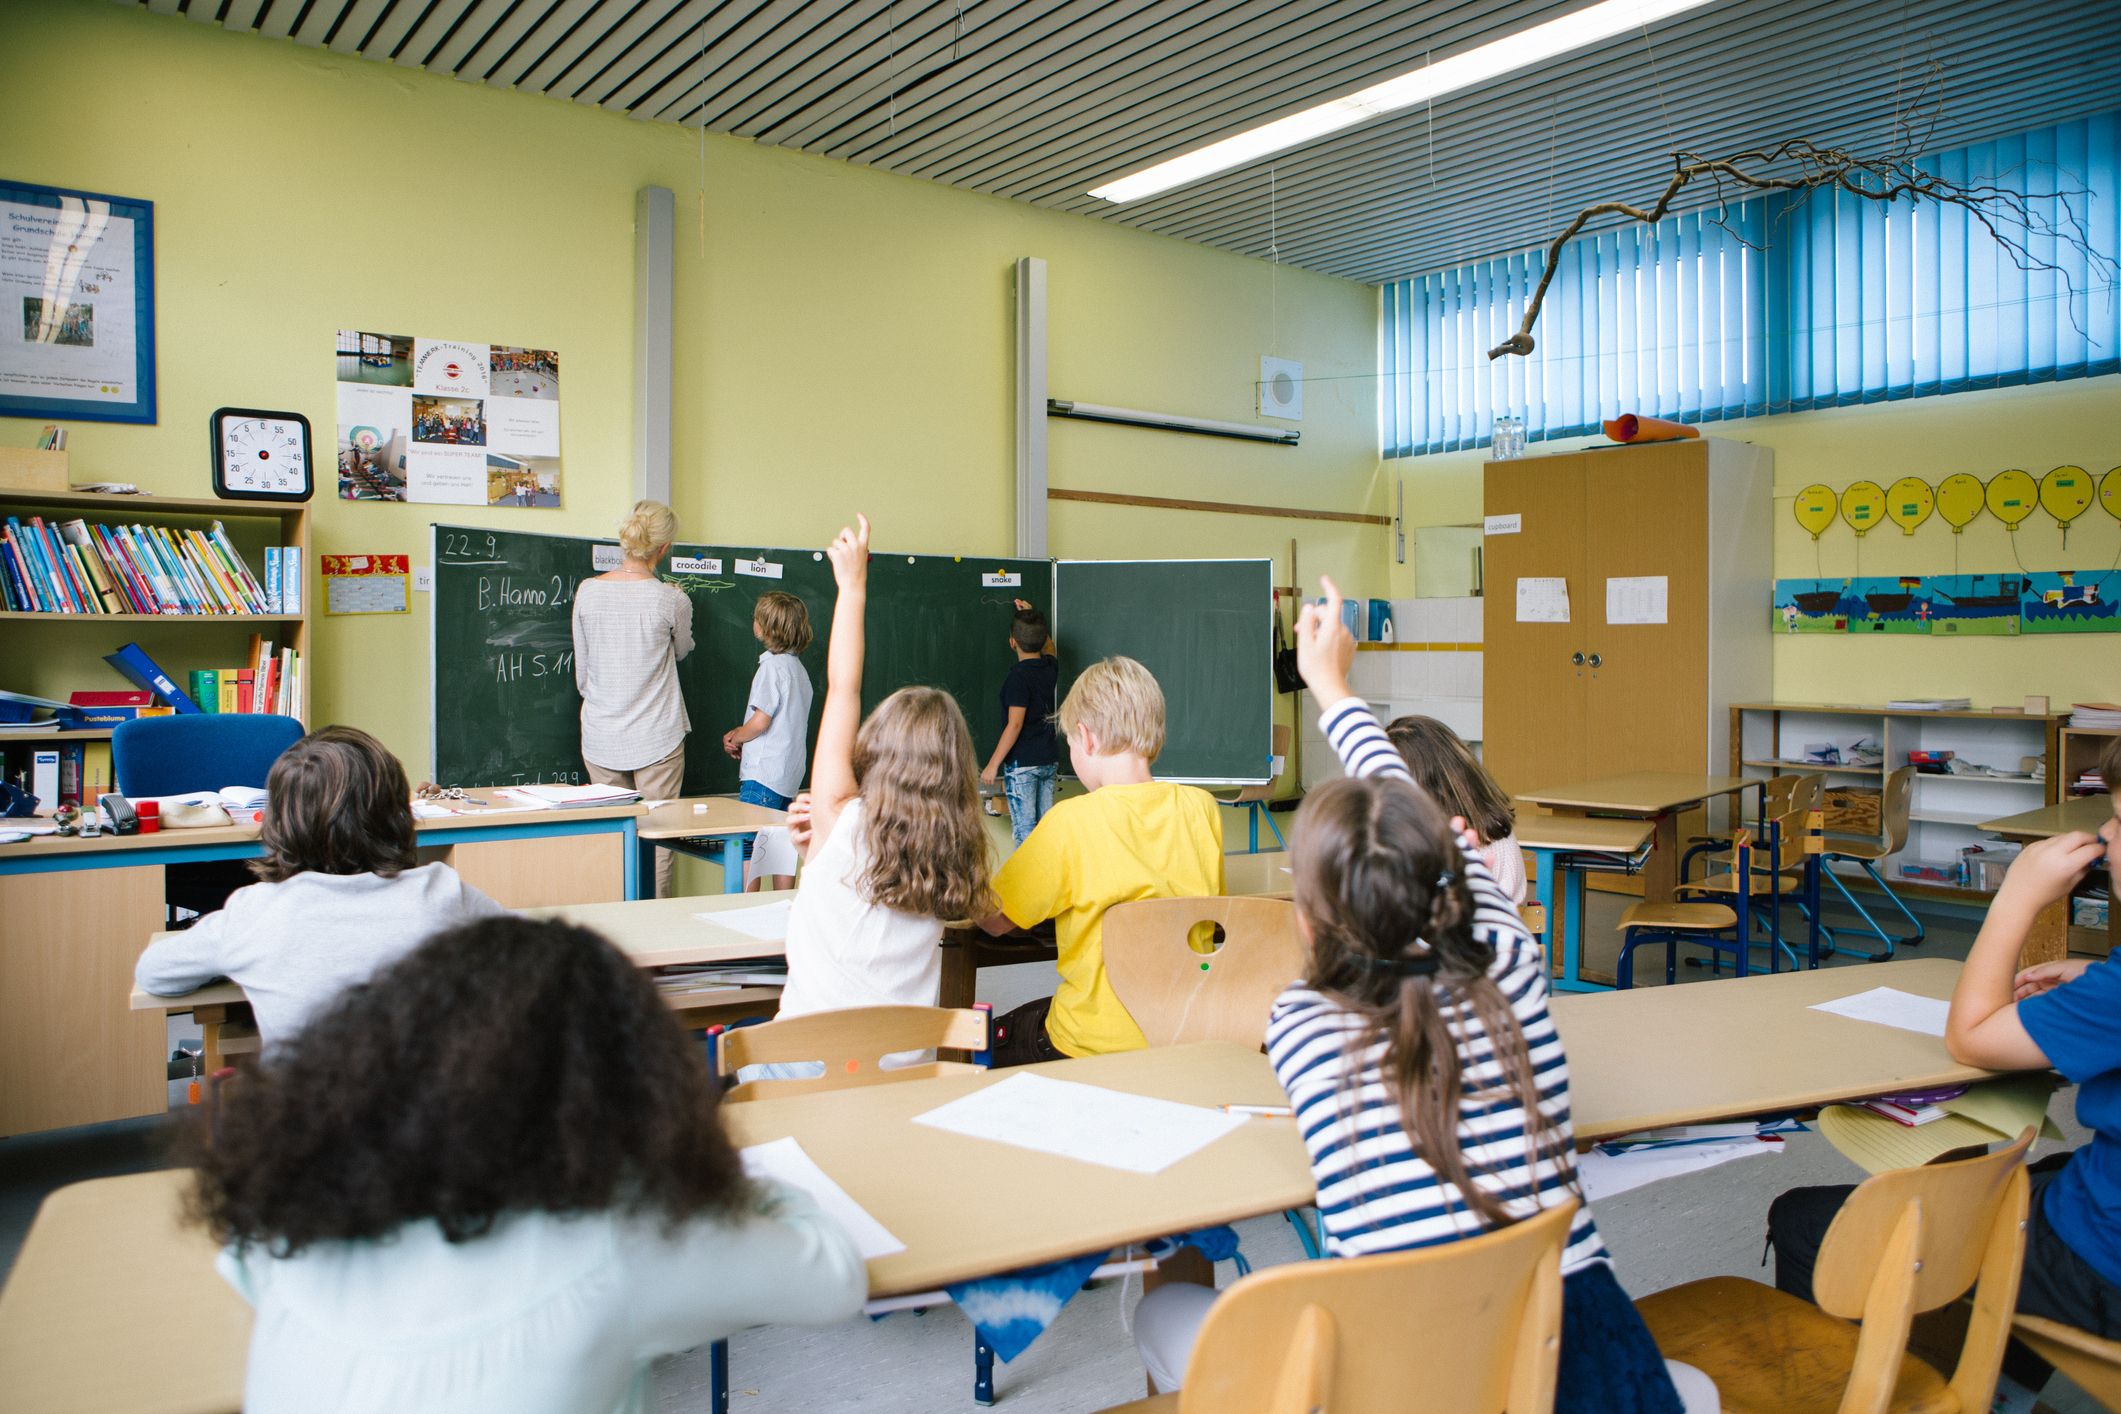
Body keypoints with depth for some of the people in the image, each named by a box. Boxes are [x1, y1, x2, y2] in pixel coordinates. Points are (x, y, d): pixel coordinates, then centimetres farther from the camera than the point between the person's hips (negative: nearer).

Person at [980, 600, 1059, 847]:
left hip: (1022, 764, -7)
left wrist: (993, 764, -17)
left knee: (1024, 829, 0)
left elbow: (1015, 725, -21)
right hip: (1049, 760, 7)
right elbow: (1046, 645, 29)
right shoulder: (1051, 667, 2)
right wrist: (1031, 617, 31)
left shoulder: (1019, 676, -18)